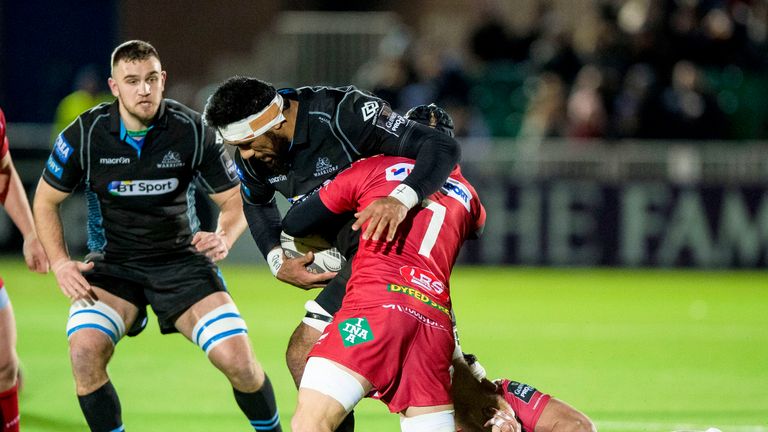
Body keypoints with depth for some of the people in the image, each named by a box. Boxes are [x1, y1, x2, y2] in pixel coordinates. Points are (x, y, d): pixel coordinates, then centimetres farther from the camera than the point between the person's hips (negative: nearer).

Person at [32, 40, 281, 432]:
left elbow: (234, 200, 0)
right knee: (85, 349, -28)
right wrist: (60, 262, -11)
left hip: (181, 259, 0)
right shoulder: (85, 134, -11)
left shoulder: (192, 130, -11)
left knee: (237, 358, -15)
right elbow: (46, 201, 3)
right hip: (111, 263, 0)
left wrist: (223, 238, -21)